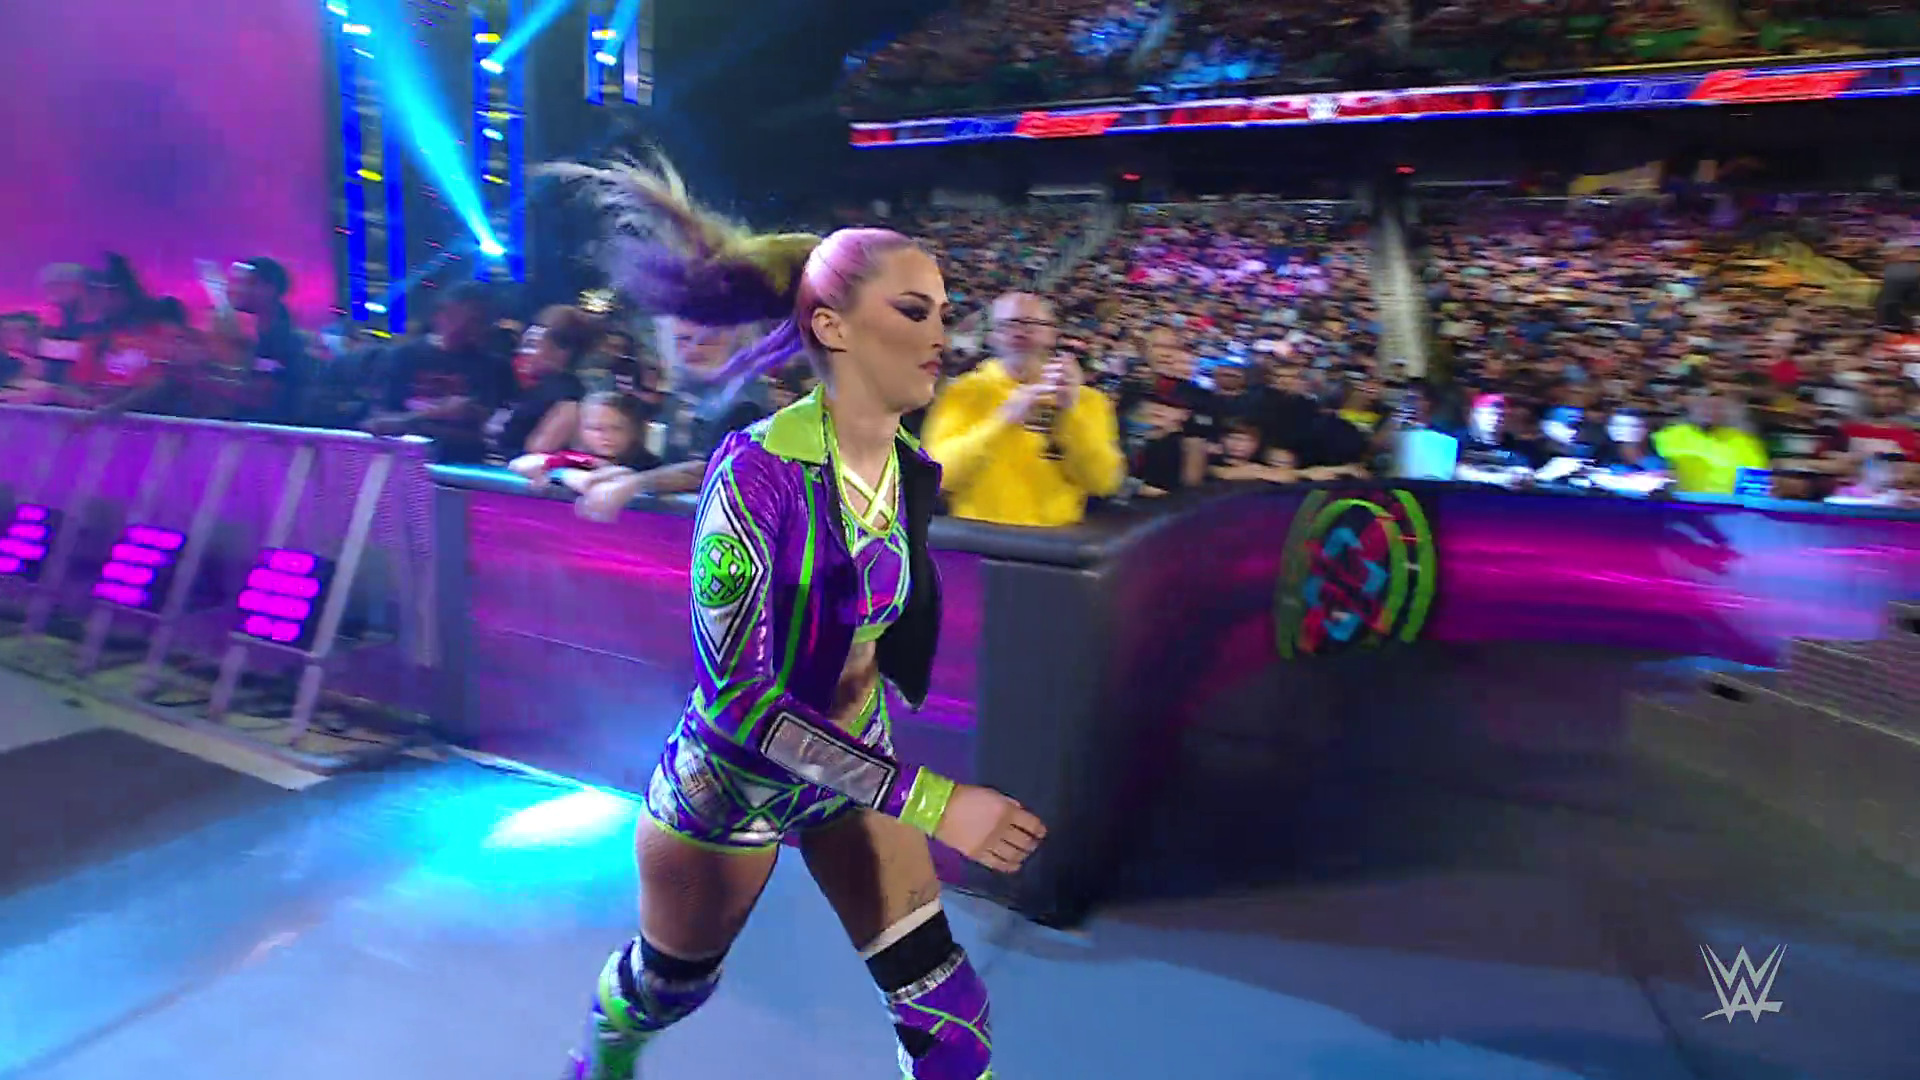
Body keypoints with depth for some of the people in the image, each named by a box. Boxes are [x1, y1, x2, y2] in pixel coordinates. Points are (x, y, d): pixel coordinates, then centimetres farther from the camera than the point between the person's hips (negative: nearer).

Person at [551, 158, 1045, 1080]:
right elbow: (734, 692, -33)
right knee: (669, 986, 24)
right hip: (732, 777, -4)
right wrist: (927, 800, -35)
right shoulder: (759, 470, -30)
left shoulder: (911, 470, -9)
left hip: (855, 769, 5)